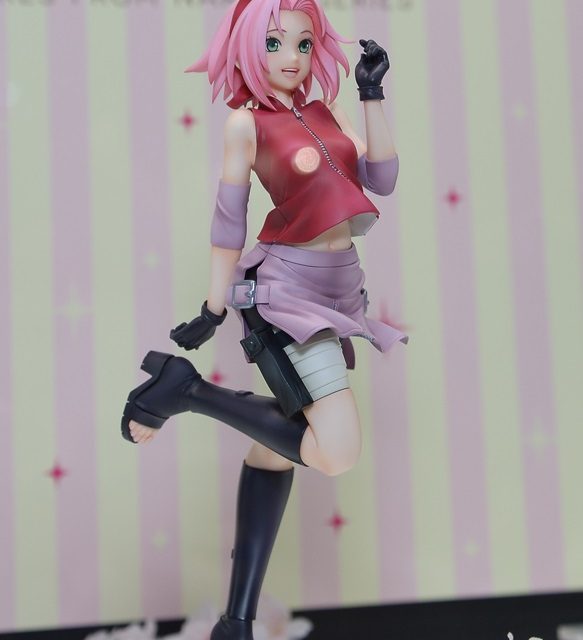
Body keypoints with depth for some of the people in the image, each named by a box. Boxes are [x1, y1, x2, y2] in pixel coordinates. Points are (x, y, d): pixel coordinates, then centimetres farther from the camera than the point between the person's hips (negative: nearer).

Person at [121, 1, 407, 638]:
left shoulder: (326, 112, 12)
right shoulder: (248, 122, -6)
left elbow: (382, 179, 4)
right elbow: (228, 221, -6)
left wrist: (373, 94, 2)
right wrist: (213, 311, -4)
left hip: (337, 289, 7)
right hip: (288, 288, -7)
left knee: (282, 445, 7)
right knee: (337, 452, -18)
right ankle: (183, 388, -5)